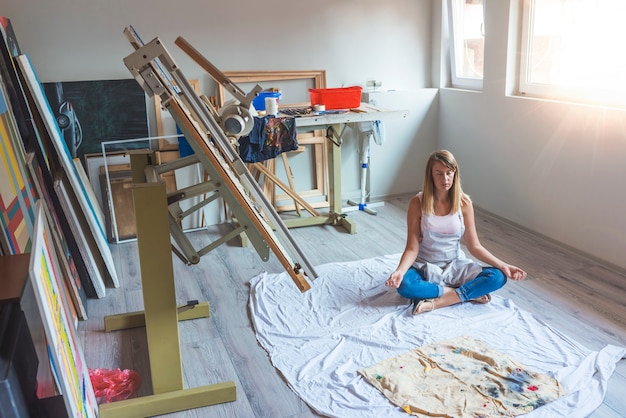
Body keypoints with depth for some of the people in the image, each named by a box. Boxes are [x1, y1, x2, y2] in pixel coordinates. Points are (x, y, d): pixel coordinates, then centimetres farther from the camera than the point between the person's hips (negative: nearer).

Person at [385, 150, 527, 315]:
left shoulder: (464, 202, -7)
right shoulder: (417, 203, -13)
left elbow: (474, 246, -3)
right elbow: (412, 248, -14)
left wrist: (503, 265, -15)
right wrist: (399, 271, -34)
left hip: (455, 265, 2)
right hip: (425, 266, -2)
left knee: (498, 277, -22)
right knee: (404, 285, -36)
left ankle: (435, 302, -23)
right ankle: (469, 294, -20)